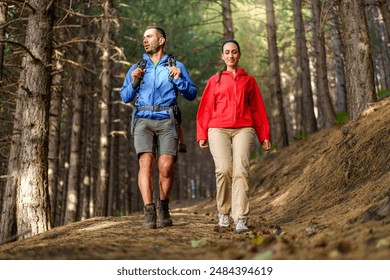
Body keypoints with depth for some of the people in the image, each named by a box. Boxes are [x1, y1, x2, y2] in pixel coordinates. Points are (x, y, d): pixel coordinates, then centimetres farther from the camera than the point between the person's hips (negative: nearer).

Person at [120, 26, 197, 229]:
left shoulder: (176, 66, 16)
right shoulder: (136, 68, 20)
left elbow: (192, 94, 9)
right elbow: (125, 98, 15)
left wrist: (179, 79, -7)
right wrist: (134, 82, -3)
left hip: (166, 120, -1)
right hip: (143, 120, 1)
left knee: (166, 166, -13)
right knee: (146, 162, -18)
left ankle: (164, 208, 10)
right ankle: (149, 212, -20)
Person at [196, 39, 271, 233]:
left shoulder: (248, 80, 19)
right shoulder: (214, 80, 18)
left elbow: (258, 109, 17)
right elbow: (206, 109, 14)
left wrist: (264, 135, 11)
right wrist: (202, 135, 5)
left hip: (243, 129, 0)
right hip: (218, 129, 0)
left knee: (240, 170, -18)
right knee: (224, 169, -18)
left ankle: (241, 219, -20)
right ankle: (223, 211, 2)